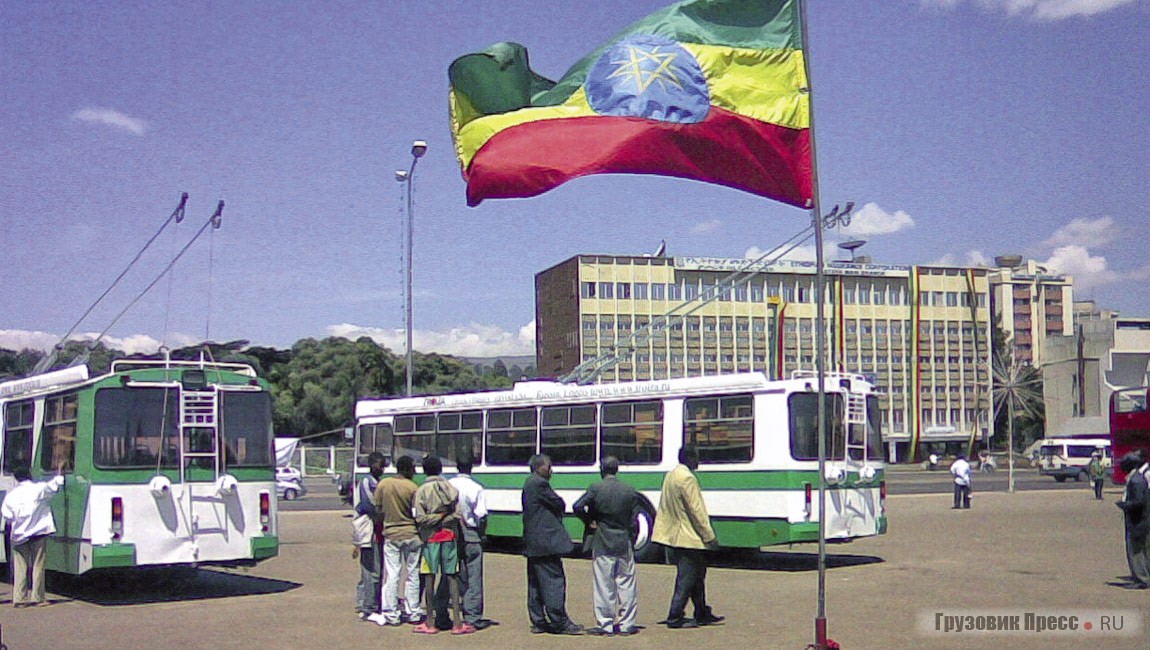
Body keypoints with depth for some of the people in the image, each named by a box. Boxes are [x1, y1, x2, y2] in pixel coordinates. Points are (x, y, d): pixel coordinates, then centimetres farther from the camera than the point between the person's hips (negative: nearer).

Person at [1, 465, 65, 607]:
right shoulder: (40, 488, -6)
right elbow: (55, 484, 9)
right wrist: (60, 474, 26)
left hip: (19, 535, 2)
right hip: (39, 532, -2)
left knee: (20, 567, 7)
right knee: (37, 565, 4)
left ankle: (19, 598, 5)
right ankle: (37, 597, 3)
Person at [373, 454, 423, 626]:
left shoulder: (383, 484, -2)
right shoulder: (412, 487, -12)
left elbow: (376, 508, 2)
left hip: (390, 534, 2)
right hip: (411, 534, -2)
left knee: (391, 575, 5)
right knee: (412, 574, 9)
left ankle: (391, 614, 5)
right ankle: (413, 612, 14)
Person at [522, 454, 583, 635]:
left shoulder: (528, 484, 16)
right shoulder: (540, 484, -14)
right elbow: (560, 504, -10)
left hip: (532, 543, 10)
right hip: (546, 541, -10)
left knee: (535, 583, 11)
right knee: (554, 581, -6)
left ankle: (538, 622, 16)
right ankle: (560, 623, -5)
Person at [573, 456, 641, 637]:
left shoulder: (596, 489, -7)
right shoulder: (630, 491, 0)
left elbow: (578, 507, -16)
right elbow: (634, 521, 1)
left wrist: (589, 521, 1)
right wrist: (631, 542, 10)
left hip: (602, 545, -2)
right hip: (624, 544, 2)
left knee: (604, 586, 3)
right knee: (626, 584, 9)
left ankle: (605, 625, 5)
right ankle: (626, 625, 12)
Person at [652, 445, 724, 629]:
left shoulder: (670, 475, 11)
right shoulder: (687, 478, -18)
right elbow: (696, 510, -19)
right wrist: (710, 536, -13)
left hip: (675, 535, 10)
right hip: (688, 538, -10)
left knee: (697, 575, 17)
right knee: (686, 579, -2)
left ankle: (702, 614, 25)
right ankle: (675, 618, 1)